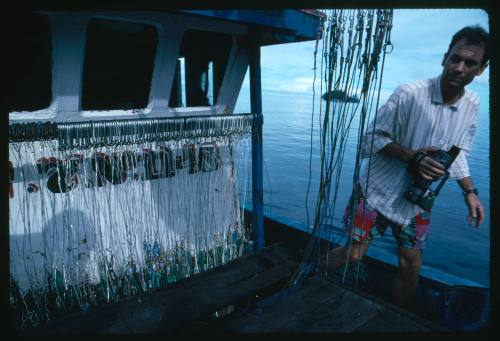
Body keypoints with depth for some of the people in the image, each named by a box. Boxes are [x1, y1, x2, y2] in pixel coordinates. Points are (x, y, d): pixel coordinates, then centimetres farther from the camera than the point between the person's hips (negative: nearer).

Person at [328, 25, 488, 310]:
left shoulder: (472, 104, -1)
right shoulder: (409, 94, -19)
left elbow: (458, 153, 11)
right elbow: (373, 136, -13)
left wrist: (470, 191, 0)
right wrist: (412, 156, -25)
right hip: (379, 190, -4)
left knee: (411, 265, 12)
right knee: (353, 255, 0)